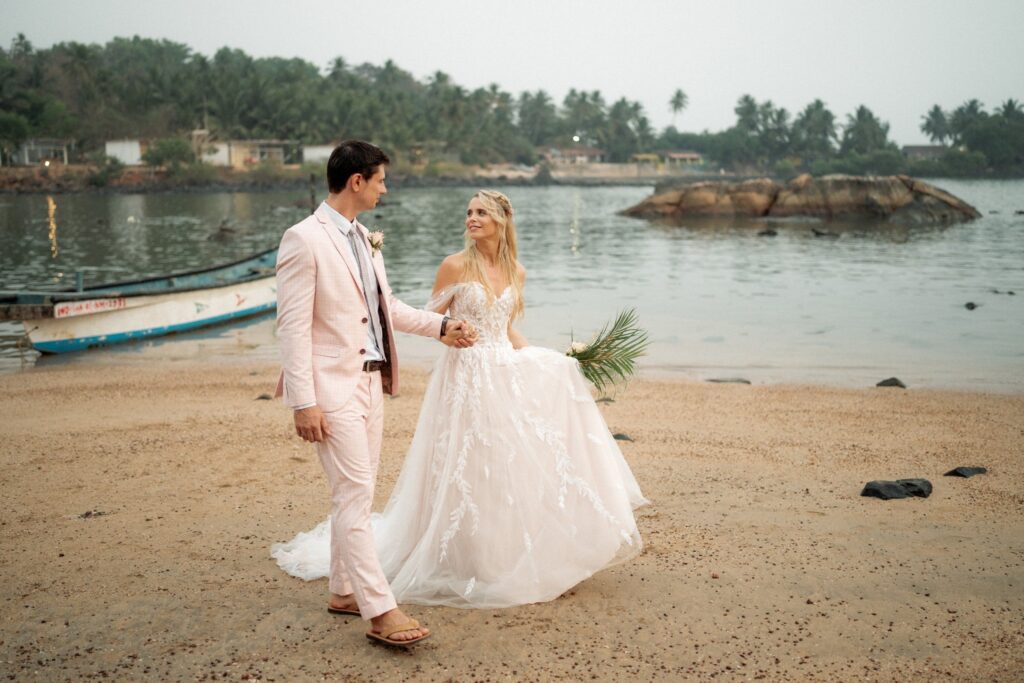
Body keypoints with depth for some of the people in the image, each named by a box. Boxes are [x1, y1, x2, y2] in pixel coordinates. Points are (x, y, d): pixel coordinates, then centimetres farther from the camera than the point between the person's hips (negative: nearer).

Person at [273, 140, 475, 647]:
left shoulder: (364, 239, 13)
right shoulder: (304, 239, -12)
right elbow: (292, 326, -16)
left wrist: (440, 325, 20)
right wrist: (304, 403, -19)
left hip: (371, 381, 9)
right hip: (333, 386, -8)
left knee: (355, 494, 14)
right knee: (355, 495, -8)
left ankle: (343, 591, 27)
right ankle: (380, 610, -3)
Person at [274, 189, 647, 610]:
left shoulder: (515, 271, 8)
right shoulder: (456, 266, -7)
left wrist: (547, 360, 9)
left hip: (505, 376, 5)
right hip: (466, 376, -5)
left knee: (510, 466, 7)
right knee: (467, 471, -1)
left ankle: (508, 558, 21)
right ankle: (467, 563, 14)